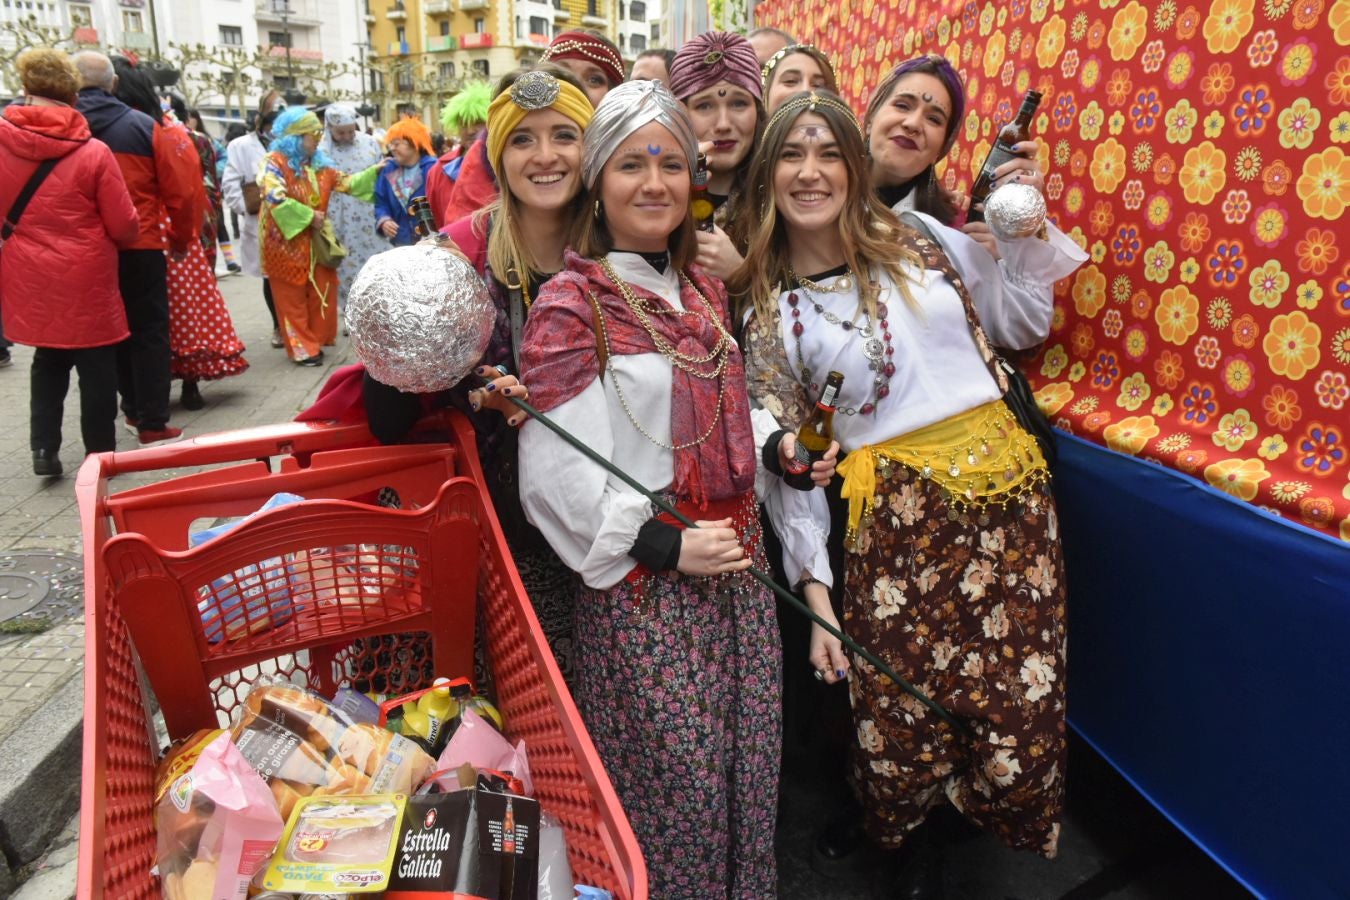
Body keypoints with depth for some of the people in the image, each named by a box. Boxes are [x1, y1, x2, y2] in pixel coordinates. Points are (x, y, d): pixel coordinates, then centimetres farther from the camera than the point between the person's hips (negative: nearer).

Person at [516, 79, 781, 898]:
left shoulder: (704, 287, 10)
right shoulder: (571, 306, -11)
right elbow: (557, 472, -17)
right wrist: (667, 547, -18)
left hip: (737, 557, 7)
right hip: (642, 580, -6)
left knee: (751, 761, 17)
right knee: (677, 776, 7)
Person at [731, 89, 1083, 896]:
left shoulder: (919, 239, 6)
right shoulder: (768, 310, 1)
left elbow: (1024, 323, 17)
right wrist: (816, 590, -3)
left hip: (1007, 480, 3)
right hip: (892, 511, -2)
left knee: (1019, 708, 3)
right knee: (899, 715, 1)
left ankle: (904, 816, 35)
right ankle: (895, 821, 40)